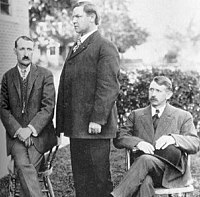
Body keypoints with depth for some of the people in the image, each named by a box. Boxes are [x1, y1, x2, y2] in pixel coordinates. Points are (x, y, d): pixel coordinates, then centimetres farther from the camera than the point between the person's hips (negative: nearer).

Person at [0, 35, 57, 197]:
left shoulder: (45, 75, 2)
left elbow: (48, 107, -5)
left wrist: (30, 129, -16)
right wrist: (17, 130, -10)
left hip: (39, 133, -1)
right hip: (16, 133, 1)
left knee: (25, 169, -21)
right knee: (23, 165, -24)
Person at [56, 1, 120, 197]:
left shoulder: (105, 47, -6)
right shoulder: (74, 50, 20)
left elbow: (108, 87, -15)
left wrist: (97, 120, -21)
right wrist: (62, 123, 13)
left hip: (94, 128, -8)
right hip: (76, 126, 8)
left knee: (99, 180, 0)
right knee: (80, 179, 13)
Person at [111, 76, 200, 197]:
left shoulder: (183, 116, 14)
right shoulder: (136, 115, 19)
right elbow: (119, 138, 7)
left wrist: (173, 138, -19)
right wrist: (137, 143, -15)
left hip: (171, 172, -2)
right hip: (144, 169, 2)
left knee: (145, 160, -34)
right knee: (145, 181, -36)